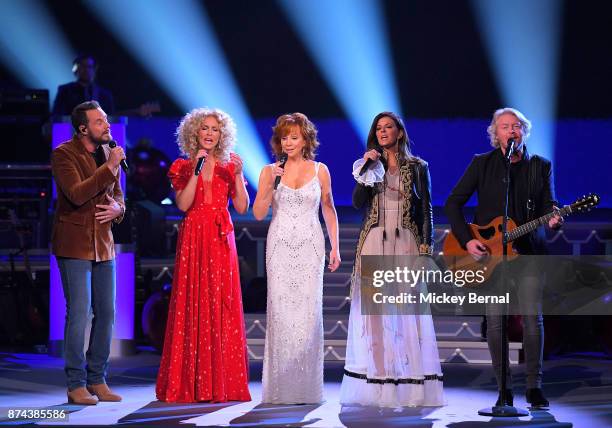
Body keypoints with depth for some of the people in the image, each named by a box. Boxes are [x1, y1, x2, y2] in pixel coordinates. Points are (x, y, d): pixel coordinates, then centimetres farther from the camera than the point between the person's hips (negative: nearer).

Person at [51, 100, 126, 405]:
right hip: (74, 245, -6)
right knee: (79, 314, -8)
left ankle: (97, 381, 16)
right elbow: (76, 194, -23)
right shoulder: (64, 154, -10)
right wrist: (109, 168, -25)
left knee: (106, 314, 6)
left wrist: (117, 208, -4)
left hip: (103, 243, 6)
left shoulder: (109, 152, 10)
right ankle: (76, 385, -1)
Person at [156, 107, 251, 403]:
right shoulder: (183, 167, 6)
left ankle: (224, 382, 3)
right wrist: (196, 171, -12)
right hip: (193, 239, -2)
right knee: (193, 306, -5)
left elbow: (242, 207, 3)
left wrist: (237, 175, -7)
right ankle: (191, 384, -1)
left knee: (222, 306, -1)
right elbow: (183, 204, -8)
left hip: (221, 241, 2)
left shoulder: (228, 166, 11)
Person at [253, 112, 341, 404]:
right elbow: (259, 213, 1)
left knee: (308, 312, -4)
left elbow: (329, 211, 14)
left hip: (310, 247, 0)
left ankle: (307, 387, 3)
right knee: (281, 312, -3)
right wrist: (271, 184, -11)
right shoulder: (270, 171, 5)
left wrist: (335, 247, 9)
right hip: (280, 246, 0)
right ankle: (281, 387, 3)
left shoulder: (320, 171, 6)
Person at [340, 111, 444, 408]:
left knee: (406, 311, -4)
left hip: (405, 242, -2)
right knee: (372, 311, -3)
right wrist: (367, 170, -10)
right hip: (374, 243, 2)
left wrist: (426, 247, -3)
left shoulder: (417, 167, 7)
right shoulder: (370, 165, 12)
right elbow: (358, 202, -1)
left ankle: (409, 386, -1)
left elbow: (426, 209, 5)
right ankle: (375, 383, -1)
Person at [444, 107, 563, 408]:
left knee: (532, 317, -6)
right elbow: (453, 203, 2)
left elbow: (547, 206, 6)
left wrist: (553, 220, -18)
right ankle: (504, 389, 5)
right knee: (495, 318, -4)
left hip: (527, 250, 1)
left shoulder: (541, 166, 8)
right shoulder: (482, 164, 4)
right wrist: (467, 240, -9)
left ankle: (534, 386, 4)